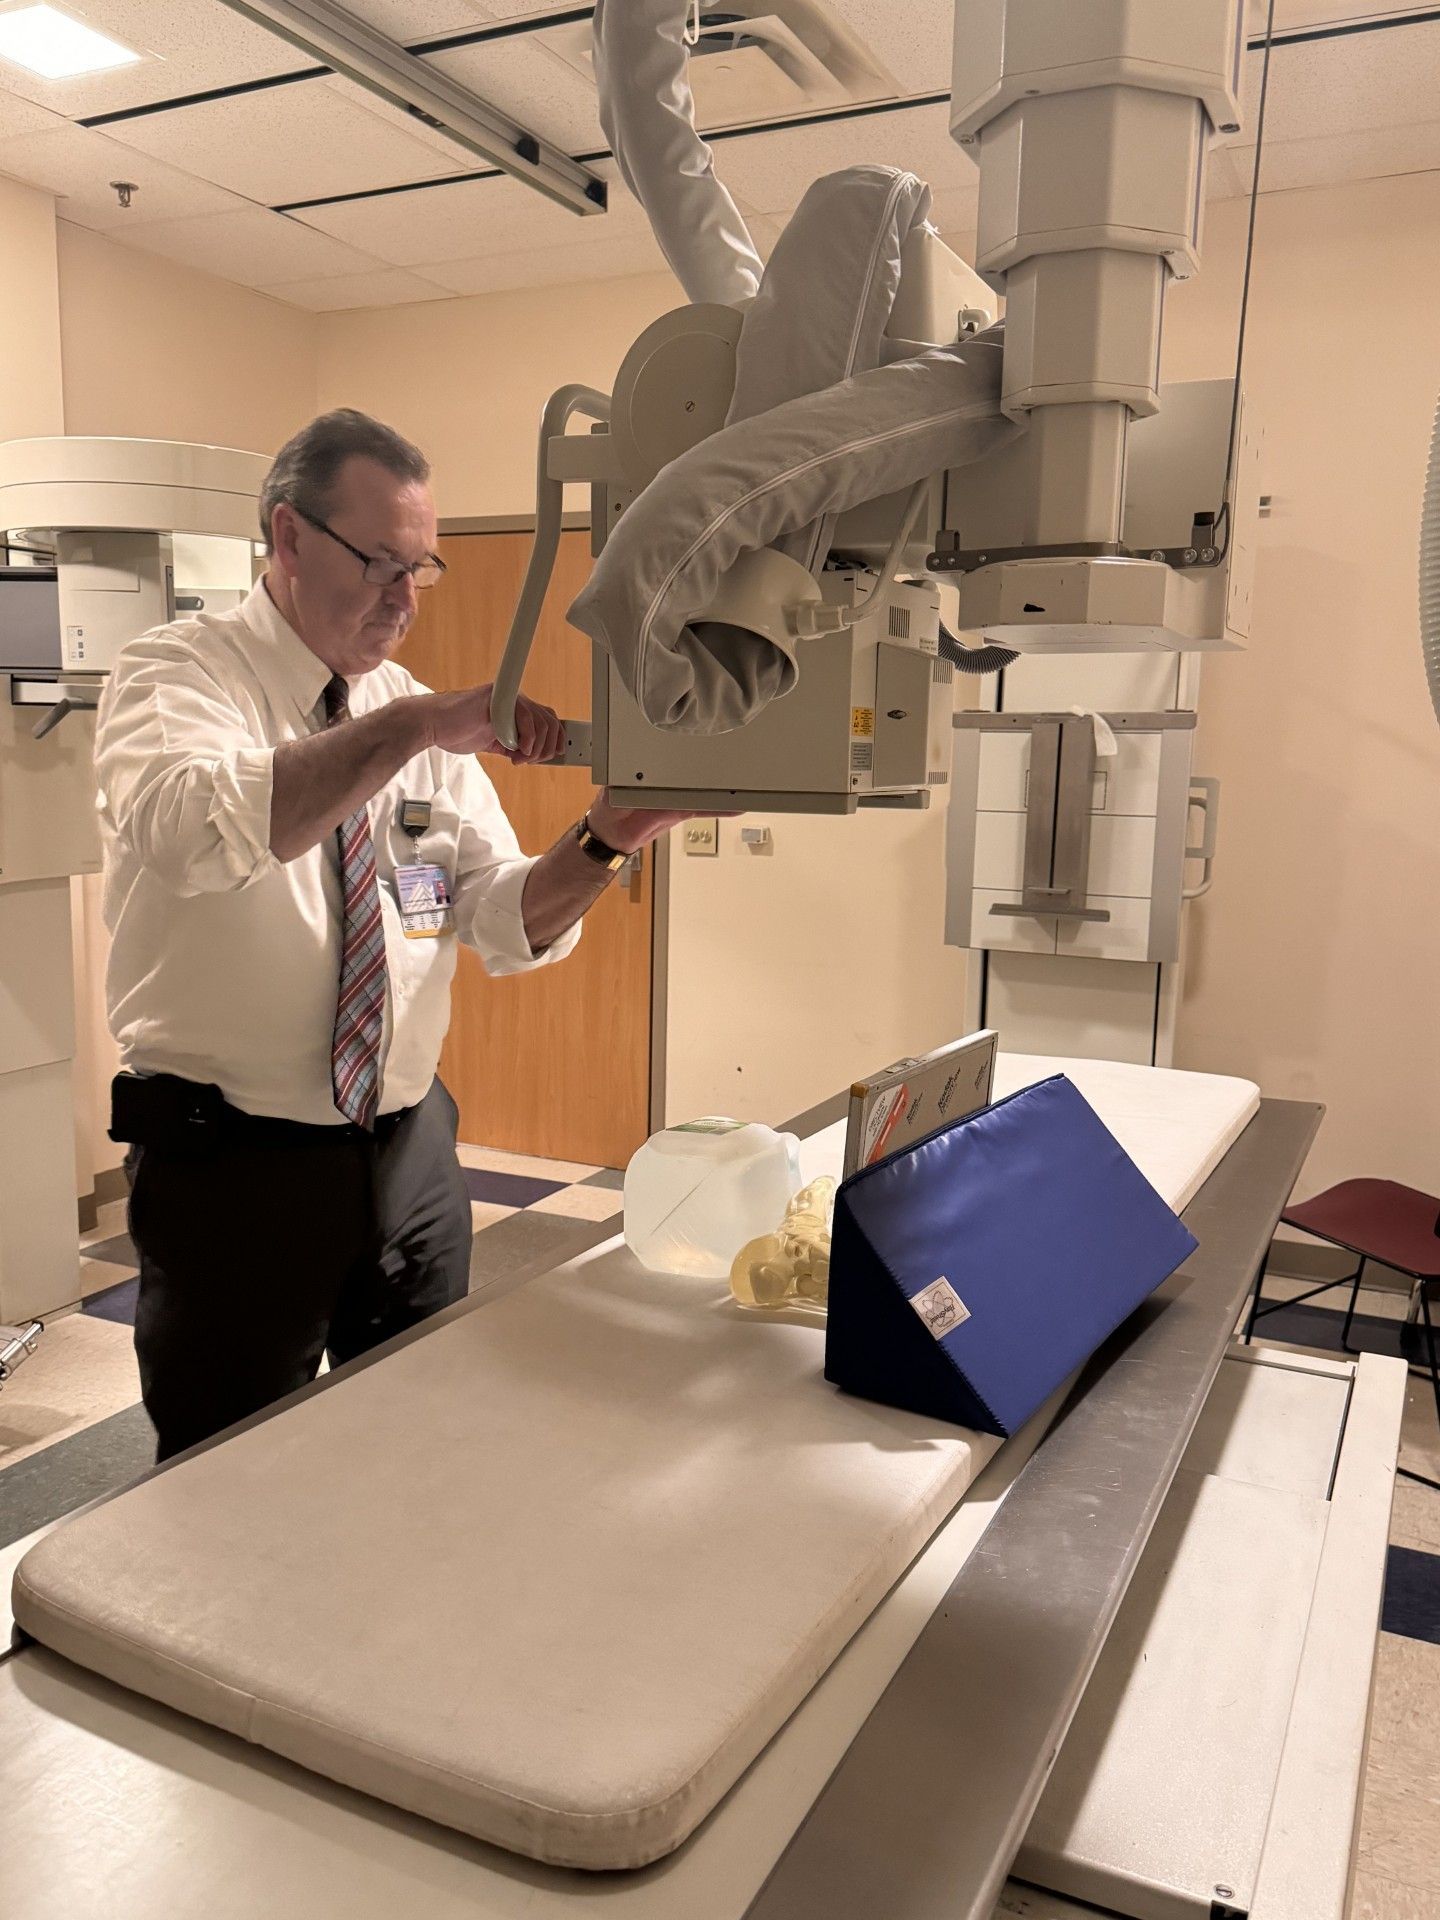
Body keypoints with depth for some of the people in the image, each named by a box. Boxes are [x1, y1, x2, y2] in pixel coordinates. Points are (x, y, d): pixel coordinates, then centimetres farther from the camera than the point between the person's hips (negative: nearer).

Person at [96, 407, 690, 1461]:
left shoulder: (423, 715, 6)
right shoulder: (177, 673, -9)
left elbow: (507, 924, 1)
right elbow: (187, 831, -33)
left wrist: (608, 835, -17)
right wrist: (416, 726, -36)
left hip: (411, 1150, 5)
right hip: (232, 1165, -4)